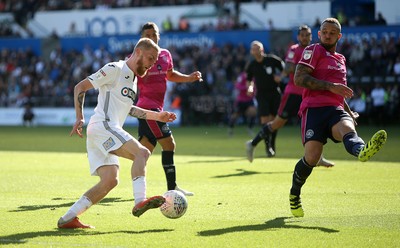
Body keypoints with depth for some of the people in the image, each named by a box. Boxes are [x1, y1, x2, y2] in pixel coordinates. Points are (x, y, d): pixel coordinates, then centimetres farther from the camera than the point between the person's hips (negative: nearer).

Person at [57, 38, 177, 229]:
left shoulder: (134, 78, 23)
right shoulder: (114, 69, -4)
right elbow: (80, 87, -5)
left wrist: (156, 116, 29)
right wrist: (80, 118, -13)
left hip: (110, 131, 9)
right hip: (102, 126, -9)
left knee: (110, 181, -2)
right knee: (142, 153, -23)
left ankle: (68, 218, 0)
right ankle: (140, 202, -36)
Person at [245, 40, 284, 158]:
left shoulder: (272, 59, -4)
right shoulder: (252, 65, 3)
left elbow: (284, 68, 7)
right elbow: (249, 79, 17)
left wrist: (280, 77, -11)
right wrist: (250, 86, -4)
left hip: (274, 93, 0)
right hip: (262, 94, 0)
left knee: (273, 121, 2)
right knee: (265, 120, -12)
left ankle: (272, 146, 18)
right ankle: (268, 148, -4)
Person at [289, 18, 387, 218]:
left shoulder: (340, 59, 28)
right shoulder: (314, 51, 7)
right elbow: (299, 79, -9)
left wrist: (349, 113, 35)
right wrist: (330, 86, -15)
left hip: (335, 110, 4)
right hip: (314, 108, -4)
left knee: (348, 129, -33)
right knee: (312, 157, -18)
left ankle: (362, 151, -72)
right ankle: (294, 195, 10)